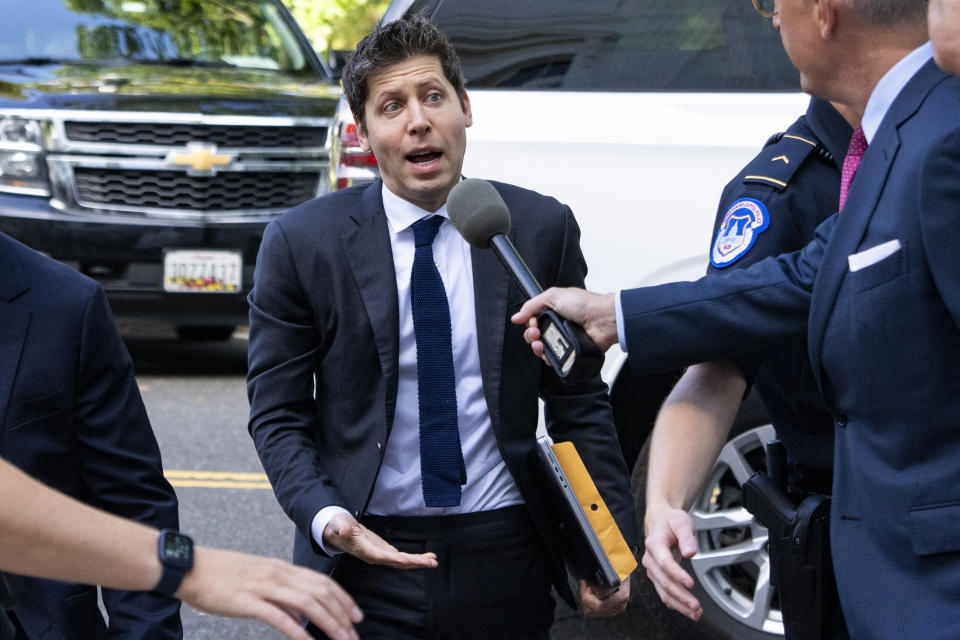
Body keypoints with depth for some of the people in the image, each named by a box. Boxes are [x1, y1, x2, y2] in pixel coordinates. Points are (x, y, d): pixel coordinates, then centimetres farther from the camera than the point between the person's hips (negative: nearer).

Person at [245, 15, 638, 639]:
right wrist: (327, 520, -18)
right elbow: (278, 415, -1)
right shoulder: (300, 243, -4)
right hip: (369, 560, -1)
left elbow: (579, 401, 5)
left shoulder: (543, 228, 0)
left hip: (508, 559, 2)